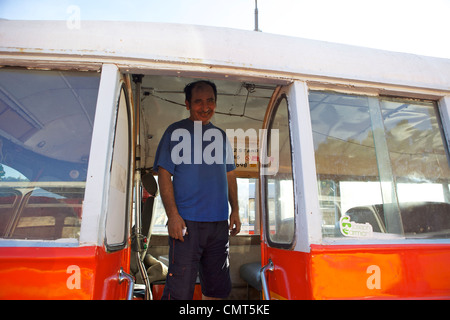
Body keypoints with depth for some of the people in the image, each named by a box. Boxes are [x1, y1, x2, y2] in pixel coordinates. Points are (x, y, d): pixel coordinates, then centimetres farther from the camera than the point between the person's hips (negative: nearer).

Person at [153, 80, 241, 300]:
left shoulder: (220, 135, 15)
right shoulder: (176, 131, 0)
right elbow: (164, 175, -6)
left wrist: (235, 210, 10)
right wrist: (173, 215, -15)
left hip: (219, 223, 6)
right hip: (186, 222, -5)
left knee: (219, 288, 16)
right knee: (180, 290, -2)